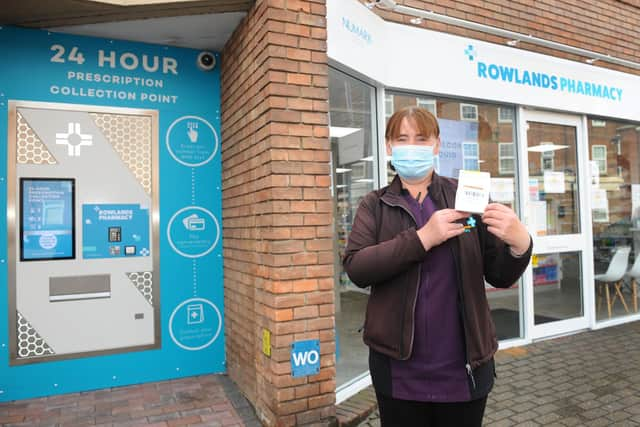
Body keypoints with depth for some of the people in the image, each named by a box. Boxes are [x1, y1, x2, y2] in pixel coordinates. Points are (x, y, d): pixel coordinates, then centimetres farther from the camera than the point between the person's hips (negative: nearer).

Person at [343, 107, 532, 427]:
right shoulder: (374, 205, 2)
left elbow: (500, 276, 1)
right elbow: (355, 267, -12)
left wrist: (519, 243, -21)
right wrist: (422, 238, -22)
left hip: (463, 368, 1)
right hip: (398, 368, 0)